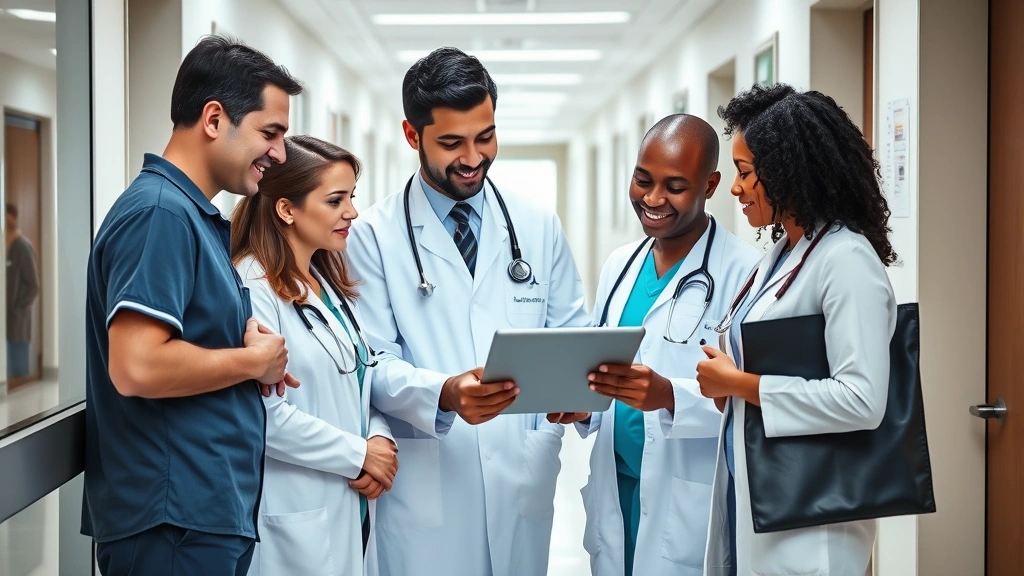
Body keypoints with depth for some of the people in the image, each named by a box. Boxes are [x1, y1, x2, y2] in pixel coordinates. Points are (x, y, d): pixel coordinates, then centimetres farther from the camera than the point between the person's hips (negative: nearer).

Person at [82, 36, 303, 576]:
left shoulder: (195, 214, 14)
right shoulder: (160, 212, -16)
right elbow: (137, 366, -26)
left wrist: (258, 366, 4)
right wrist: (254, 360, -12)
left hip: (212, 511, 10)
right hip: (175, 521, -10)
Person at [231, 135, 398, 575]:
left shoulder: (330, 285, 13)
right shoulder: (253, 288, -15)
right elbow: (264, 414, -22)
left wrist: (380, 439, -4)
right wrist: (359, 455, -14)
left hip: (352, 508, 8)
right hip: (295, 519, -8)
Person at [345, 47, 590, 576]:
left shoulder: (540, 228, 8)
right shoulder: (375, 235, -3)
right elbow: (374, 363, -6)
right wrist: (443, 393, -25)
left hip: (524, 474, 3)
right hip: (427, 482, -3)